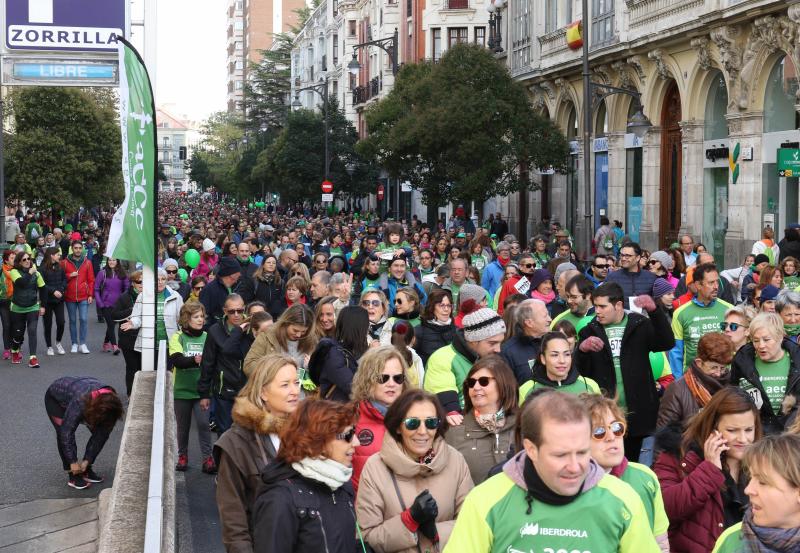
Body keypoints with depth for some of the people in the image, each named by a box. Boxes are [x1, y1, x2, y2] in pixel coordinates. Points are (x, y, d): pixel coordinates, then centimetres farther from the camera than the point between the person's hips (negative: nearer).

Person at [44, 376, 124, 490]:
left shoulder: (110, 402, -29)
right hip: (55, 398, -5)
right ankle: (73, 476, -15)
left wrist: (87, 460, -22)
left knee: (100, 434, -7)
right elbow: (67, 432, -39)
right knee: (63, 434, -25)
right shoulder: (79, 402, -46)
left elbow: (102, 435, -21)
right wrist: (73, 462, -34)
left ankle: (85, 470, 5)